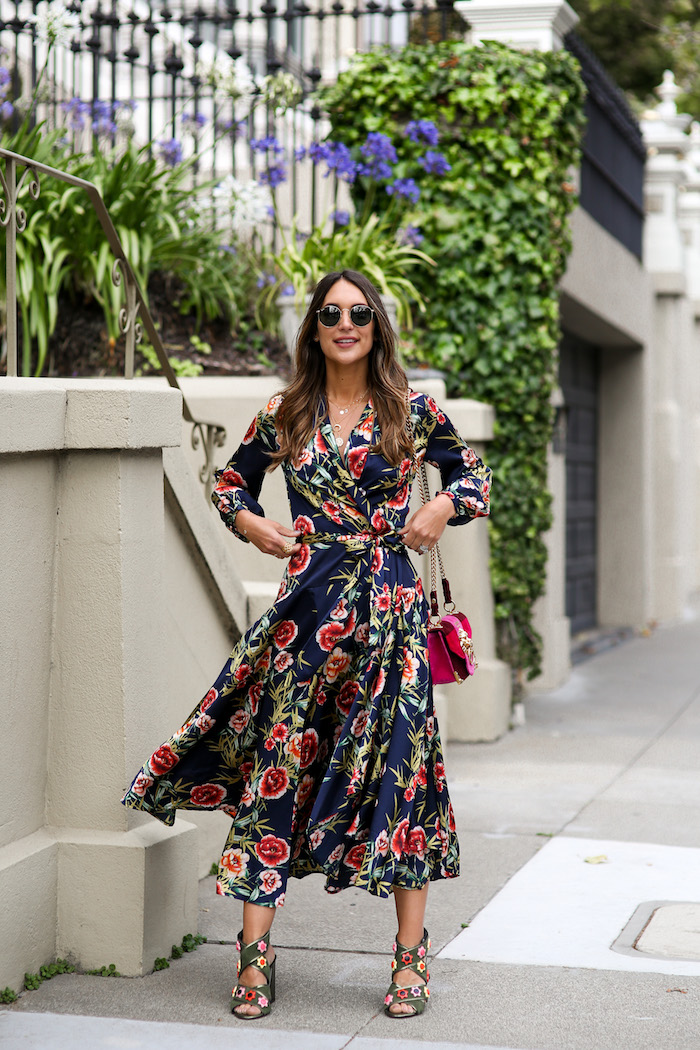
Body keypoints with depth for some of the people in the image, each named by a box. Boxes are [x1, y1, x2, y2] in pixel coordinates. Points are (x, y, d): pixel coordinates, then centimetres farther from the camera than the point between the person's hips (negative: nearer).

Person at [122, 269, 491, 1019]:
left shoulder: (412, 412, 4)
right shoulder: (284, 415, 7)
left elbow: (473, 474, 17)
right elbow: (230, 480, 21)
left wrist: (445, 506, -3)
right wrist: (252, 524, 2)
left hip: (390, 603, -1)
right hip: (308, 603, 1)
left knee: (400, 766, 0)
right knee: (276, 765, -2)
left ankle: (411, 957, 12)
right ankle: (255, 954, 7)